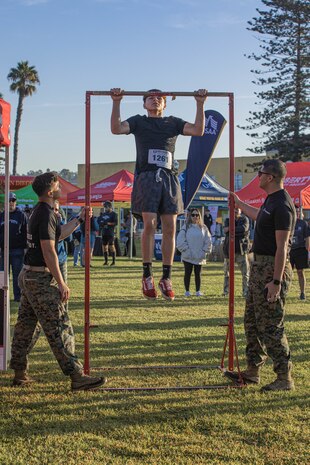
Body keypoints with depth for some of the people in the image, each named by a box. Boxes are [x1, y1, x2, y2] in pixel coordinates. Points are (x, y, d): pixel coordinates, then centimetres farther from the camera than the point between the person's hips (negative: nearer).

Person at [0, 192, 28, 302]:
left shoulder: (21, 215, 1)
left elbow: (26, 232, -3)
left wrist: (26, 247, -9)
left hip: (17, 250, -3)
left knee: (17, 274, 2)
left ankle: (18, 296, 8)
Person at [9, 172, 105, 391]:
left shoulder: (39, 211, 14)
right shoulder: (46, 214, -17)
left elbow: (58, 234, 28)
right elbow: (49, 251, -21)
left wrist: (80, 219, 26)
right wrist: (61, 283, -20)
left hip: (28, 275, 10)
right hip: (41, 278, -10)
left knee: (25, 325, 13)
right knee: (60, 328, -9)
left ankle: (20, 373, 21)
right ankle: (77, 376, -8)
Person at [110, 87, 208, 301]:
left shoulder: (173, 122, 20)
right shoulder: (138, 121, 16)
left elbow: (198, 130, 6)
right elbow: (116, 128, -1)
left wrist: (200, 104, 0)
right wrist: (116, 102, -8)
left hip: (169, 178, 2)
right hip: (146, 177, -2)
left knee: (170, 229, -2)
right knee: (149, 224, -13)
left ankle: (166, 278, 4)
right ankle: (147, 275, -4)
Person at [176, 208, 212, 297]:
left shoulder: (203, 228, 6)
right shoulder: (186, 227, -2)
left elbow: (208, 241, 9)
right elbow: (180, 241, -6)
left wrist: (204, 251, -1)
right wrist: (186, 250, -12)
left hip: (199, 256, 2)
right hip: (188, 256, -2)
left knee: (198, 274, 8)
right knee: (187, 273, 3)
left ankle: (198, 291, 15)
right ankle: (187, 291, 10)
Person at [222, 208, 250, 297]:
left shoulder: (244, 219, 4)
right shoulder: (228, 220, 10)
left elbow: (244, 229, -17)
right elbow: (226, 230, -10)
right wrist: (238, 232, -20)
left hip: (241, 250, -2)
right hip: (229, 249, 2)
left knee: (245, 273, -7)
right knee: (227, 273, 10)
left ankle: (246, 292, -2)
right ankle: (225, 291, 21)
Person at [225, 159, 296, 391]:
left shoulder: (282, 205, -19)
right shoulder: (271, 201, 13)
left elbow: (282, 247, -23)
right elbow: (258, 215, 38)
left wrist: (276, 281, -26)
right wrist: (238, 203, 52)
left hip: (273, 268, -10)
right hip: (260, 265, 11)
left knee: (271, 325, -7)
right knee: (252, 321, 16)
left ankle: (285, 378, 2)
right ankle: (253, 371, 26)